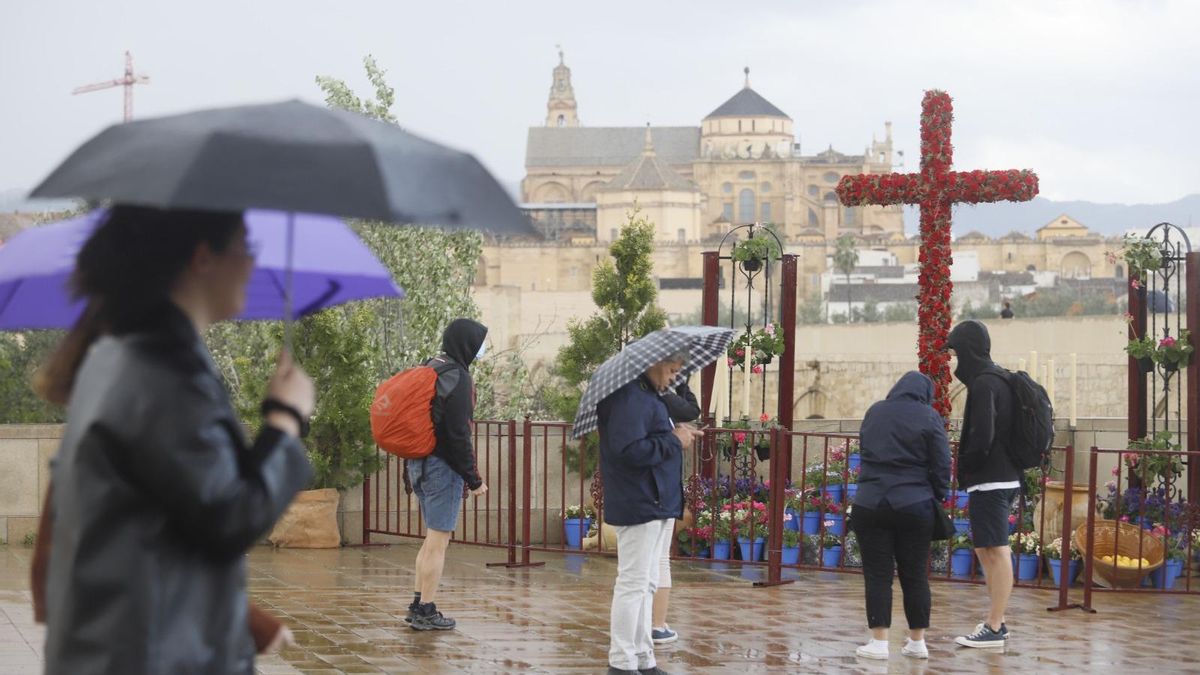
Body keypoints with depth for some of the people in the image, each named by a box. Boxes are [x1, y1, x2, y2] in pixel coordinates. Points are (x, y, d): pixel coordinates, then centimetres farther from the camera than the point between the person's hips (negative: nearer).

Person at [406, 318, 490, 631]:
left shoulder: (431, 368, 14)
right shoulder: (457, 377, -15)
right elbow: (458, 433, -18)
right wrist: (473, 478, -12)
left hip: (419, 462, 9)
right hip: (443, 465, -9)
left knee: (432, 538, 17)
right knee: (438, 540, -3)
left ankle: (418, 605, 20)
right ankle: (426, 612, 0)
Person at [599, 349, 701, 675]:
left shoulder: (648, 395, 15)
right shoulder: (630, 397, -18)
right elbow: (629, 450, -28)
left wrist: (677, 433, 6)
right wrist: (674, 441, -19)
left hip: (658, 503, 11)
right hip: (638, 506, -11)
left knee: (646, 586, 15)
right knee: (633, 584, -6)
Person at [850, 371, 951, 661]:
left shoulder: (874, 412, 10)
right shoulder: (929, 417, -1)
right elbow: (942, 466, -2)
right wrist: (938, 497, 10)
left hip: (871, 505, 1)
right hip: (915, 507, -1)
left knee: (878, 575, 1)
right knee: (915, 575, 7)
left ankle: (879, 642, -4)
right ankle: (917, 642, 12)